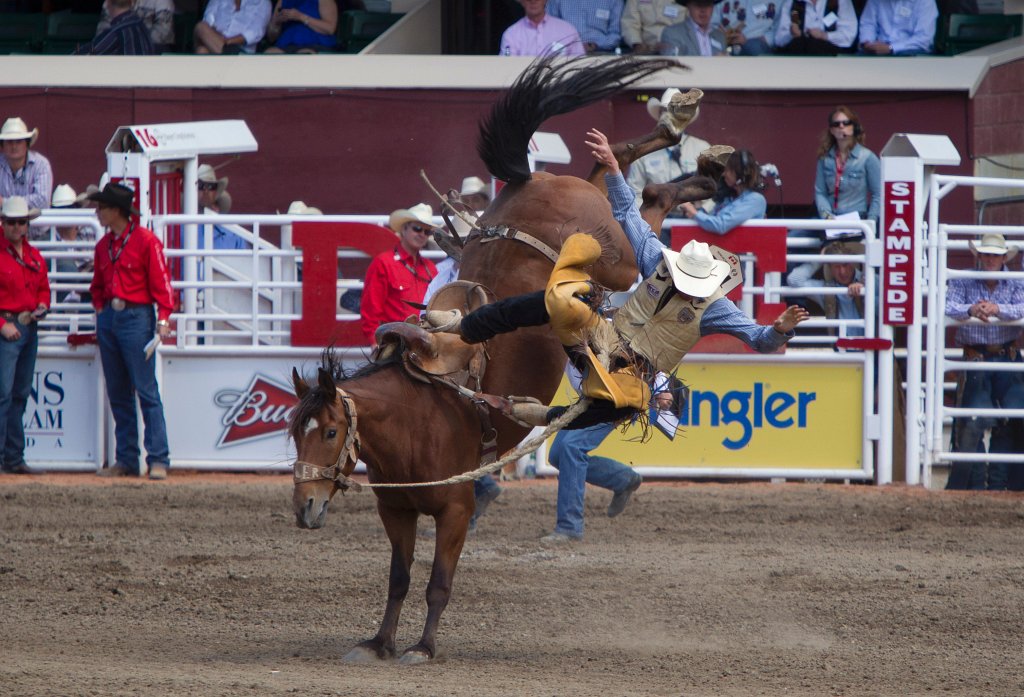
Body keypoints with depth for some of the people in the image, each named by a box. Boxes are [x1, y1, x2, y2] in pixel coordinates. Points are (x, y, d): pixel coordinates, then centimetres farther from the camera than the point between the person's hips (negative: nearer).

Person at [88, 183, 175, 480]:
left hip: (136, 317, -7)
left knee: (146, 391, -9)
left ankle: (158, 459, -9)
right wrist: (100, 307, 9)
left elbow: (161, 281, -9)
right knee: (117, 394, 8)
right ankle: (127, 460, 12)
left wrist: (163, 317, -16)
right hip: (108, 319, 7)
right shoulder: (104, 245, 14)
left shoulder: (146, 241, -6)